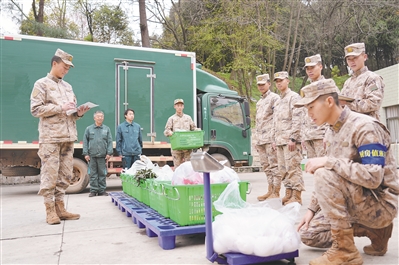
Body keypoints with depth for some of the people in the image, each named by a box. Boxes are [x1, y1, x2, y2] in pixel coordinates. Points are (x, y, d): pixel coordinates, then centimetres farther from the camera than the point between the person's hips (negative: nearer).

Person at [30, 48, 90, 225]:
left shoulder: (68, 87, 21)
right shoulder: (42, 84, 3)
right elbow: (35, 109, -7)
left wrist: (78, 113, 0)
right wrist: (60, 107, -14)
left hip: (68, 137, 6)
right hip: (50, 138, -6)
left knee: (65, 175, 6)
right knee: (50, 174, -5)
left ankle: (60, 207, 14)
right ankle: (50, 210, 4)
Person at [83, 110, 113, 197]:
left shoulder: (107, 129, 8)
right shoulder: (89, 129, 7)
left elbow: (110, 142, 5)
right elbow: (85, 142, 5)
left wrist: (109, 153, -4)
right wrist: (86, 153, -2)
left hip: (102, 155, 0)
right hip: (92, 155, 0)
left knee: (102, 174, 4)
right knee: (93, 174, 4)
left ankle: (102, 190, 12)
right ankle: (93, 190, 11)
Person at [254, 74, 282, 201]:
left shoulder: (274, 98, -3)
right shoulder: (259, 102, 23)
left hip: (271, 138, -8)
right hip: (260, 139, 9)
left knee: (274, 166, -5)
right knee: (266, 166, 11)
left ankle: (276, 193, -1)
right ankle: (270, 191, 18)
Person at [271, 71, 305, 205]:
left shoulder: (294, 97, -3)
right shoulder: (277, 102, 23)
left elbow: (297, 119, -13)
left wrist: (293, 138, -19)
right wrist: (274, 139, 17)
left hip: (290, 140, -9)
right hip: (280, 141, 9)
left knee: (293, 167, -8)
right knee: (283, 168, 9)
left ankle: (296, 196, -3)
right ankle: (289, 194, 17)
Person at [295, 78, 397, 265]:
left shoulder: (364, 127, -20)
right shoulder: (336, 130, 7)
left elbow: (373, 178, -30)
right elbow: (330, 182, 12)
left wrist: (328, 161, -29)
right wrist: (312, 209, 6)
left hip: (380, 204, -8)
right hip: (357, 202, 8)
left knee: (325, 174, -30)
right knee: (308, 234, 4)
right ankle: (374, 231, 10)